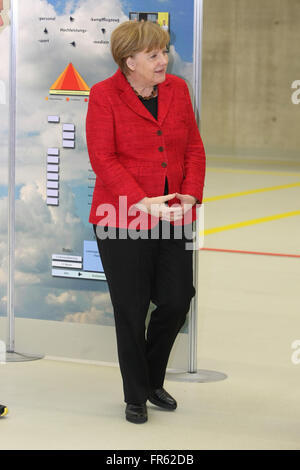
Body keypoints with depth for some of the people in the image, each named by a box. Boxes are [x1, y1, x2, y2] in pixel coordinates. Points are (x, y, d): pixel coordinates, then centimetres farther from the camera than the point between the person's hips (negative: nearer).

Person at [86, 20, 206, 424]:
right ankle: (135, 397, 20)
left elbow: (194, 148, 9)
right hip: (124, 220, -4)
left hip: (173, 218, 4)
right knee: (131, 310, 4)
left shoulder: (177, 89, 7)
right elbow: (102, 159, -12)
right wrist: (143, 202, -19)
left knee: (177, 300, 5)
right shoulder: (104, 95, -8)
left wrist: (191, 194, -6)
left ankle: (154, 381, 29)